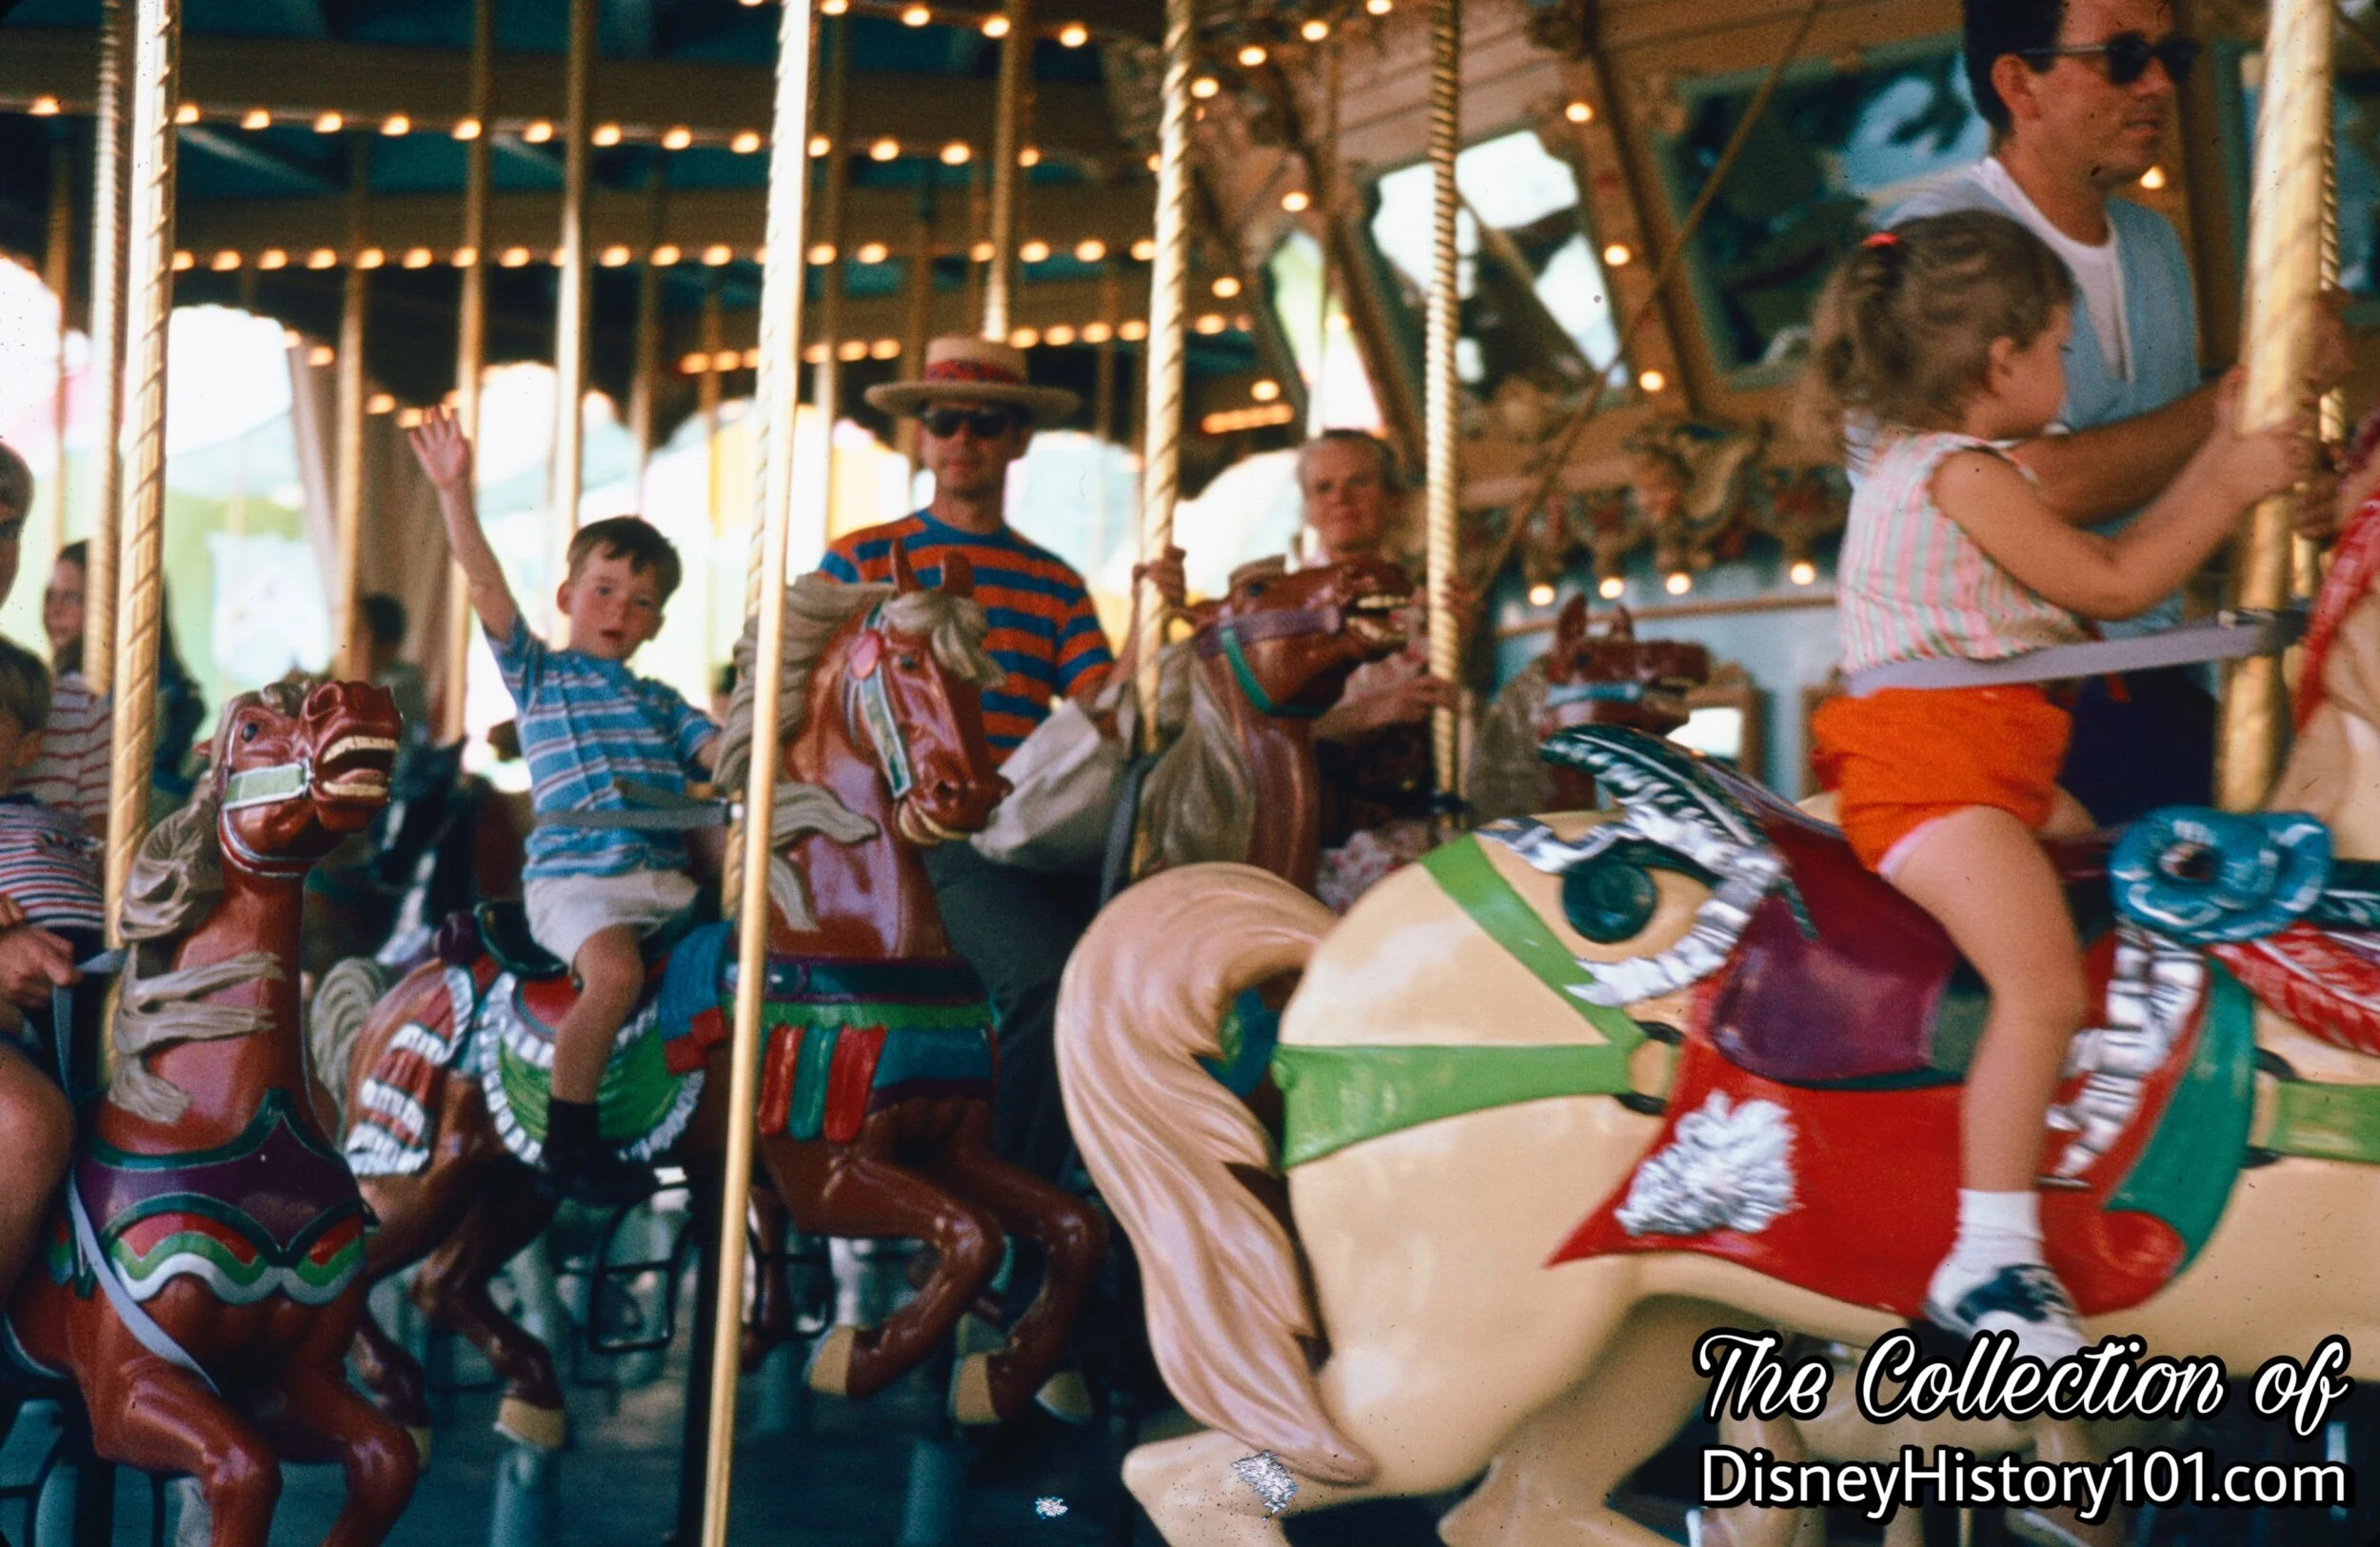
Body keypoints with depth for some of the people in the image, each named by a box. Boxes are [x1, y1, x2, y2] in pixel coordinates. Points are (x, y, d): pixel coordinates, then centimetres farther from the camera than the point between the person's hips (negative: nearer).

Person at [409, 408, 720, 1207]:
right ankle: (566, 1147, -21)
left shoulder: (660, 703, 23)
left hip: (667, 880, 5)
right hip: (574, 878, -5)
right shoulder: (537, 673, 12)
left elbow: (727, 756, 11)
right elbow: (486, 584, 1)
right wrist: (455, 493, -7)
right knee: (615, 972, -32)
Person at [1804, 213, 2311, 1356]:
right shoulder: (1963, 473, -10)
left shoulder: (1930, 465, 22)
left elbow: (2107, 564, 22)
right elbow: (2113, 586, -9)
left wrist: (2217, 453, 21)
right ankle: (1989, 1259, -26)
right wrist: (2235, 487, 0)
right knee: (2046, 986, -26)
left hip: (1991, 766, 11)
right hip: (1929, 763, -11)